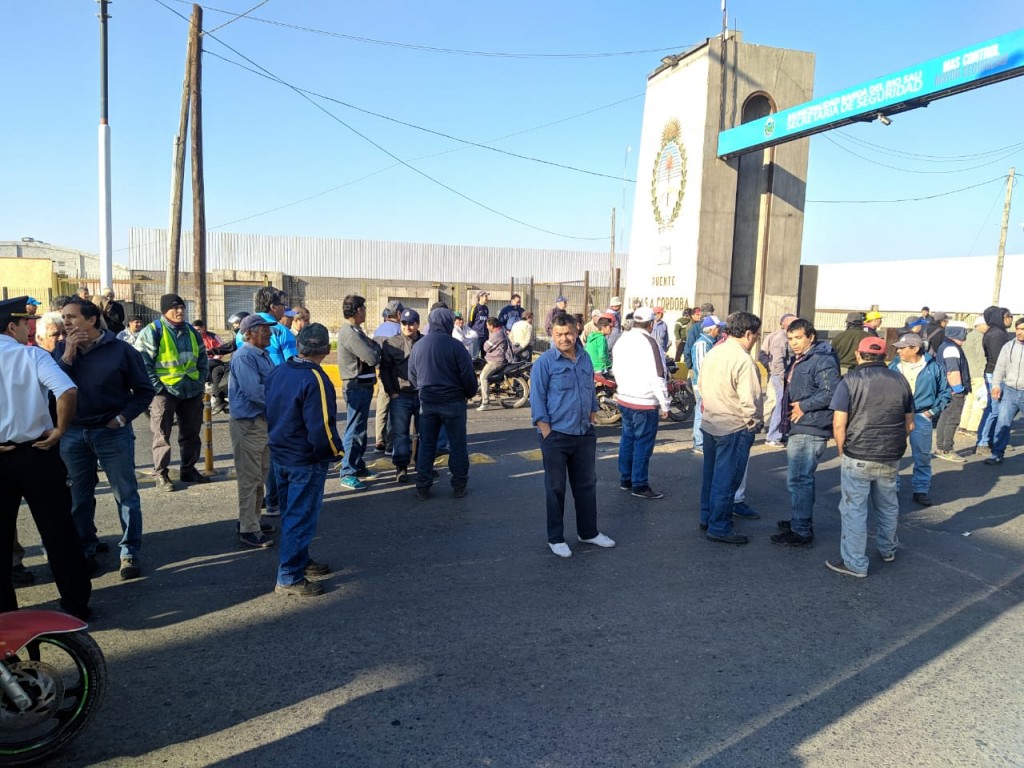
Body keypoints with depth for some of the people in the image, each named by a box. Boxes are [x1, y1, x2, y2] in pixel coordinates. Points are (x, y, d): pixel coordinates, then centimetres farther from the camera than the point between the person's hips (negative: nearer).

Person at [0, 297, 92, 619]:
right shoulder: (32, 355, -10)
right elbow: (68, 392, -26)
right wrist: (60, 430, -13)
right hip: (36, 454, -3)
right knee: (59, 531, 6)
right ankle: (76, 604, 13)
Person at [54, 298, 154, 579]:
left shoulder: (120, 350, -6)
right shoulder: (61, 351, 6)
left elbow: (145, 390, -2)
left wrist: (122, 418, -9)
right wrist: (67, 356, -15)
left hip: (112, 433, -4)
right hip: (72, 434, 4)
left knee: (125, 495, 1)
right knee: (79, 497, 13)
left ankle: (130, 552, 11)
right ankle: (84, 550, 27)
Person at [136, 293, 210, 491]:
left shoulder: (191, 331, 13)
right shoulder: (152, 331, -8)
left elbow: (202, 358, 20)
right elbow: (142, 361, -13)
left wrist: (200, 381, 9)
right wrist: (156, 386, -15)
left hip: (192, 391, 6)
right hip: (165, 391, -6)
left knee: (191, 432, 12)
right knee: (162, 434, -1)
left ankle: (189, 470, 25)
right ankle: (161, 475, 6)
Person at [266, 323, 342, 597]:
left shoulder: (276, 372, 2)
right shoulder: (315, 380, -24)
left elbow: (269, 411, 11)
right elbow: (320, 427, -26)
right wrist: (335, 450, -10)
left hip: (279, 456, 8)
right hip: (306, 461, -8)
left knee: (290, 513, 20)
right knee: (301, 517, 2)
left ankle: (301, 561, 35)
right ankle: (289, 577, 9)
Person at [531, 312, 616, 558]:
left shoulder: (585, 358, 6)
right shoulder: (545, 362, -11)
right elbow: (537, 400, -11)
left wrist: (591, 421, 14)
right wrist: (547, 434, -14)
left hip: (584, 434, 6)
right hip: (556, 436, -5)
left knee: (587, 484, 16)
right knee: (555, 488, 7)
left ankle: (588, 532, 32)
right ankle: (555, 538, 20)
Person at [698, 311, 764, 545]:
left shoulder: (712, 353, 4)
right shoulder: (743, 361, -21)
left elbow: (702, 386, 12)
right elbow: (749, 400, -23)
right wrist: (755, 423, -7)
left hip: (710, 425, 8)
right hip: (734, 429, -8)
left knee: (711, 474, 19)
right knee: (726, 480, 3)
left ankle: (707, 517, 32)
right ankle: (719, 528, 12)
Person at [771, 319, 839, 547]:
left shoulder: (822, 361, -16)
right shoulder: (796, 360, 17)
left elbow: (831, 393, -27)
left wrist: (804, 406, -18)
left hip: (809, 431, -11)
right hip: (798, 428, 11)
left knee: (798, 480, -8)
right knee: (802, 478, 20)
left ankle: (801, 532, -1)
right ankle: (800, 520, 33)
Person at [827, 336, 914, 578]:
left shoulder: (850, 381, -9)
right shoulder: (900, 381, 5)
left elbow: (839, 424, -13)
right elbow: (909, 424, 10)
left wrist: (842, 452, 0)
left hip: (857, 458, -5)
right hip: (891, 458, 5)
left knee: (854, 510, 4)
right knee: (888, 506, 23)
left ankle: (855, 563, 11)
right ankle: (887, 549, 42)